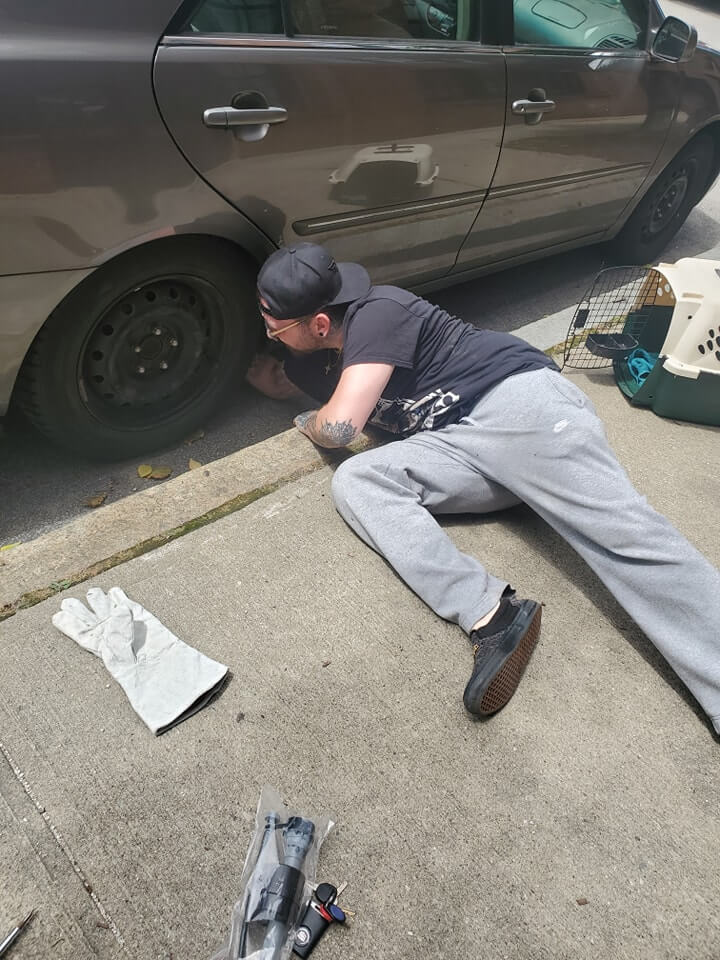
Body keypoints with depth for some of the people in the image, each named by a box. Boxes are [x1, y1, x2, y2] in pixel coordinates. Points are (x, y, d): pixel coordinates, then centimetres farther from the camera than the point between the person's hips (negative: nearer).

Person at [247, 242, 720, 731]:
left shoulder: (376, 311, -11)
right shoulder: (320, 359, 19)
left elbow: (338, 426, -17)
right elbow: (272, 380, 43)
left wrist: (308, 422, 5)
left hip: (518, 398, -7)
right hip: (460, 445, 7)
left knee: (626, 531, -24)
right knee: (356, 480, -15)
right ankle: (491, 614, -29)